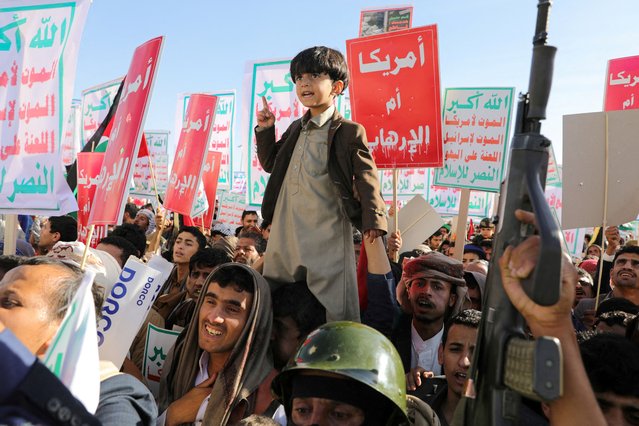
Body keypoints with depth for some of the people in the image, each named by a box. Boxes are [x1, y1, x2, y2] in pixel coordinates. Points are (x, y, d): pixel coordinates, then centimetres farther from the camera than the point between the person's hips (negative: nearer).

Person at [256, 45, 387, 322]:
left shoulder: (349, 132, -4)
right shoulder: (296, 128, 16)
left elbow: (366, 179, -8)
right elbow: (270, 164, 26)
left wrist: (374, 220, -20)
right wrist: (265, 130, 13)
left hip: (326, 237, -6)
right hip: (285, 236, 7)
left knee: (332, 310, -5)